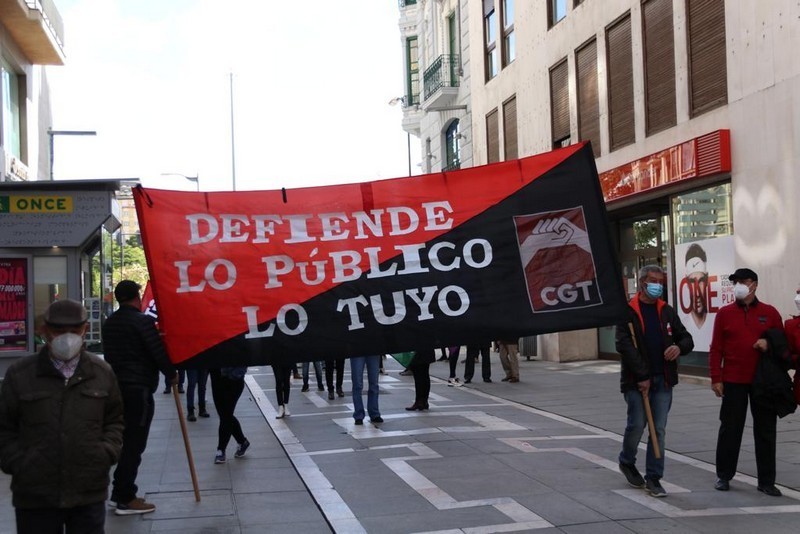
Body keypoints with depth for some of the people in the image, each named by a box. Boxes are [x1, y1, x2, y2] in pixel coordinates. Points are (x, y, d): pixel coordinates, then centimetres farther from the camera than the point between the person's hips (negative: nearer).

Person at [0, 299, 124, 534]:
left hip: (90, 495, 2)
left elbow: (115, 419, 14)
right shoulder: (19, 373, -1)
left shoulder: (102, 372, 4)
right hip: (35, 497, -1)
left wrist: (108, 452, -2)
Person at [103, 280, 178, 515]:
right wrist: (172, 374, 0)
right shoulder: (143, 321, -12)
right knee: (134, 443, -5)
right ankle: (125, 499, -3)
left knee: (125, 441, 14)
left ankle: (122, 492, 18)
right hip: (138, 388, -8)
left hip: (117, 385, 8)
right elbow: (158, 352, -13)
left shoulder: (109, 323, 13)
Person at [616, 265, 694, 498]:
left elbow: (687, 339, 16)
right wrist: (642, 376, -16)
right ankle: (626, 462, 25)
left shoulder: (667, 311, 12)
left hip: (663, 380, 4)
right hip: (636, 380, -4)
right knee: (636, 425, -3)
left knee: (659, 430, 2)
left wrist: (679, 347, -10)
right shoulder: (628, 312, -4)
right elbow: (624, 346, -12)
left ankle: (653, 478, 9)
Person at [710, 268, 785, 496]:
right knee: (730, 429, 6)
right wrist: (716, 378, -4)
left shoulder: (770, 313, 3)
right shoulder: (724, 313, 2)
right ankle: (723, 476, 18)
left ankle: (766, 481, 14)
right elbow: (716, 348, 2)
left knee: (766, 431, 5)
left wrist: (770, 344, -12)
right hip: (733, 382, -1)